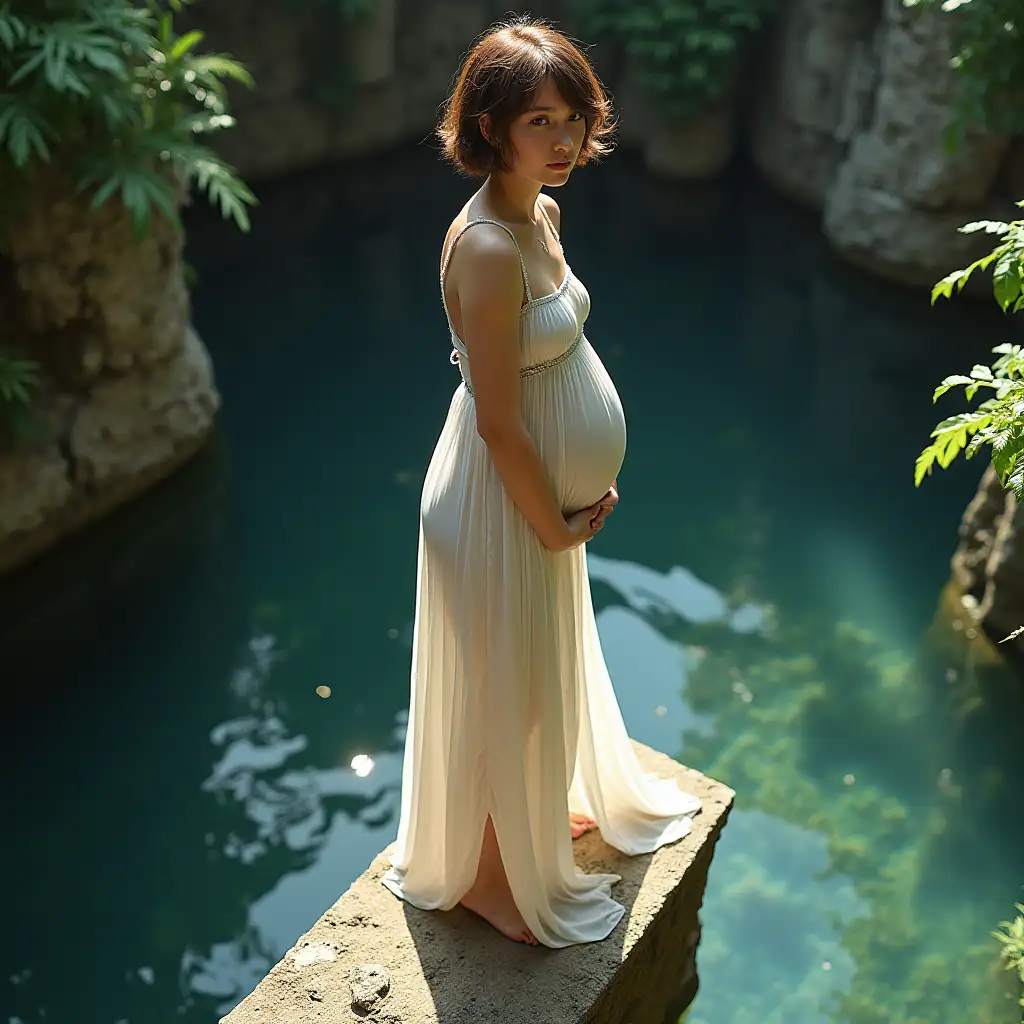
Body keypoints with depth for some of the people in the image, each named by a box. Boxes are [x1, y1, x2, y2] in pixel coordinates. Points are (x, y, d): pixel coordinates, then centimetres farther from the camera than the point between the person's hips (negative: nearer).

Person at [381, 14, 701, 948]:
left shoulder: (543, 215, 1)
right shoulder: (488, 248, -28)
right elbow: (498, 422, -26)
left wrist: (588, 484, 9)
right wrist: (556, 526, -14)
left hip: (549, 488, 9)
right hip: (507, 503, -9)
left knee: (548, 665, 27)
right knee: (505, 687, 11)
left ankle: (543, 807, 54)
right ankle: (490, 872, 36)